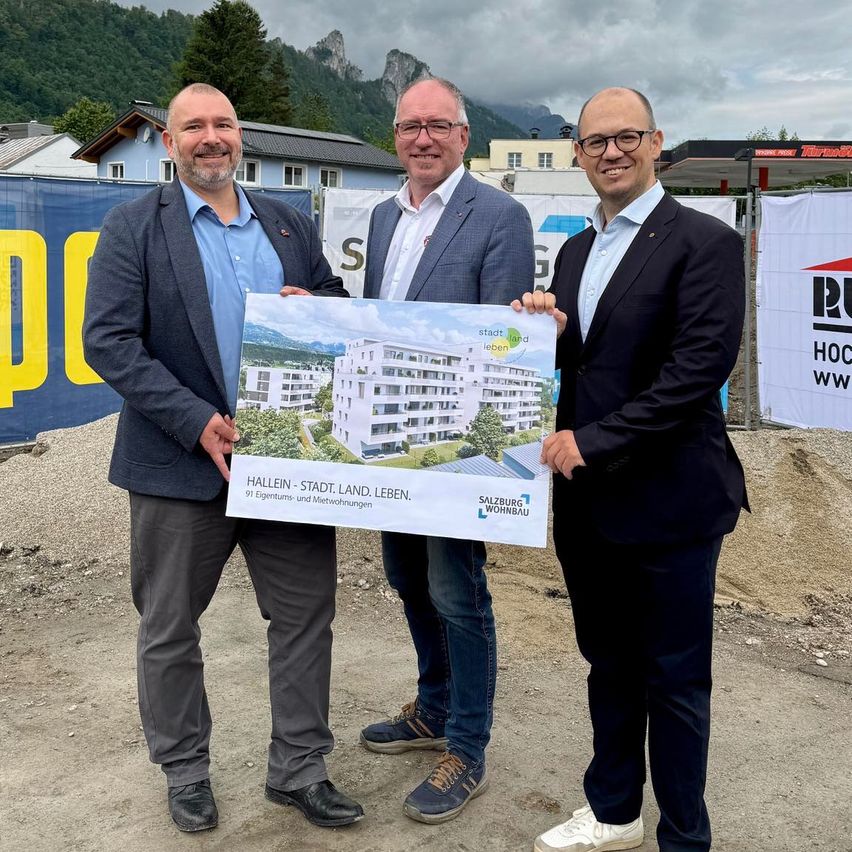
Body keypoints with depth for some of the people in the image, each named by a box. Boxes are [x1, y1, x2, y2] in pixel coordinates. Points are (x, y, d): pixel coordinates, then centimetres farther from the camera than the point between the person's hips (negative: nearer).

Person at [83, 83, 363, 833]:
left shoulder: (291, 226, 11)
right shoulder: (134, 228, -2)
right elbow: (108, 340, -10)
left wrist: (317, 308, -9)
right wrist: (197, 422, -20)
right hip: (181, 463, -3)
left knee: (307, 614, 8)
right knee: (170, 630, 11)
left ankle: (299, 769, 27)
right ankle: (186, 773, 32)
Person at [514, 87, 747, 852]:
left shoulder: (704, 242, -9)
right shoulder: (575, 251, 13)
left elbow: (702, 365, -19)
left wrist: (593, 441, -21)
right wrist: (545, 331, -7)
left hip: (668, 499, -7)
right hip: (586, 500, 7)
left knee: (675, 678, 7)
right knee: (609, 666, 19)